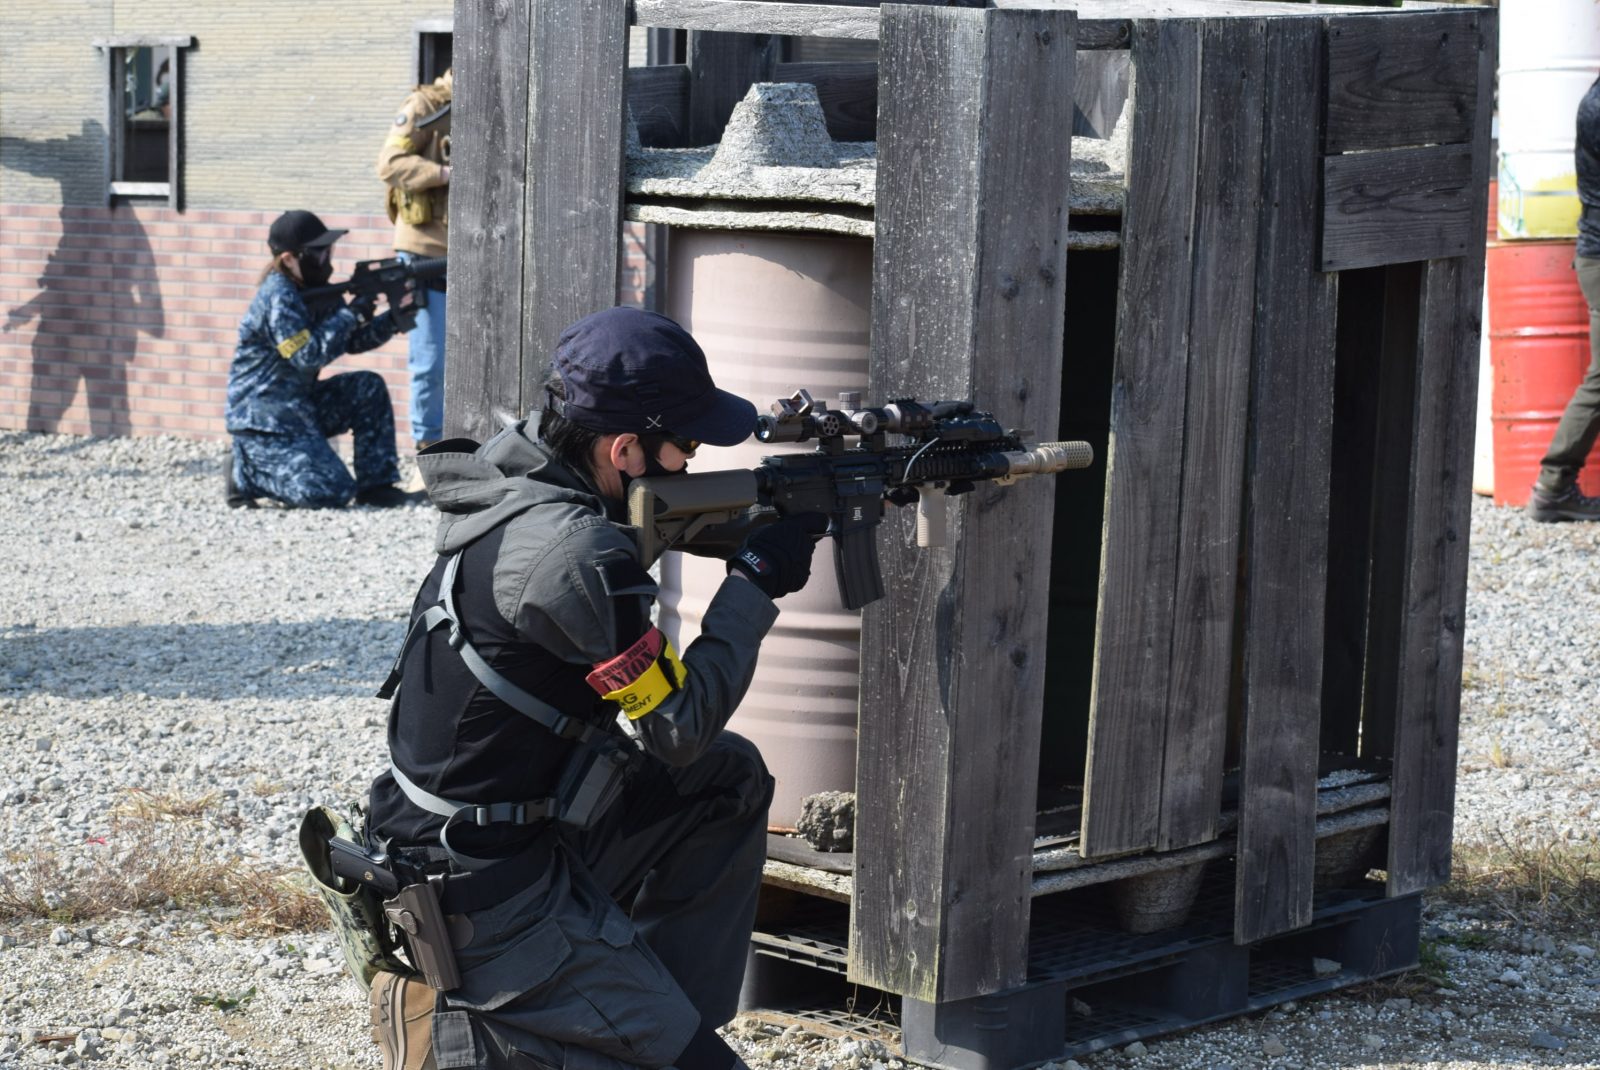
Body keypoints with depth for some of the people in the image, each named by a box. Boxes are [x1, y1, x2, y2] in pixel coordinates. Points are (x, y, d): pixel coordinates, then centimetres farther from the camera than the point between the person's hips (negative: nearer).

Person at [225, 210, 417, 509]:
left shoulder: (317, 289, 7)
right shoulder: (278, 297, -20)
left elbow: (353, 341, 10)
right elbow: (308, 355, -26)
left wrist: (392, 319, -6)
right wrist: (352, 314, -19)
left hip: (301, 404, 9)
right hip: (261, 418, -9)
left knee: (369, 389, -2)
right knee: (332, 492, -17)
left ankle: (375, 484, 5)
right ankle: (245, 473, 0)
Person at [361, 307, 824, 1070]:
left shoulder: (513, 465, 0)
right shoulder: (574, 551, -25)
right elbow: (682, 726, -16)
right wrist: (757, 582, -6)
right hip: (487, 903, -9)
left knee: (731, 780, 14)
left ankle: (662, 1005, 16)